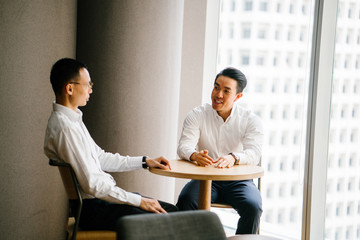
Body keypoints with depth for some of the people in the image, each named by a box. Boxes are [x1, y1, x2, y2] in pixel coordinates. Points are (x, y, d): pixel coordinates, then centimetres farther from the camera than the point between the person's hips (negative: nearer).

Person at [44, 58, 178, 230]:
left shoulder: (72, 119, 12)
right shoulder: (64, 127, -21)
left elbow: (100, 157, 22)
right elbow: (91, 184, -23)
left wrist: (145, 161, 17)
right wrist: (138, 201, -17)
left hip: (105, 194, 10)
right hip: (91, 208, -10)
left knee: (171, 210, 5)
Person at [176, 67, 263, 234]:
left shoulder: (251, 120, 0)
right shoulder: (197, 115, 3)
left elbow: (254, 153, -15)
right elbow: (183, 147, -8)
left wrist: (233, 157, -39)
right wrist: (195, 155, -34)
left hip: (238, 181, 0)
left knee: (252, 207, -30)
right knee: (185, 201, -29)